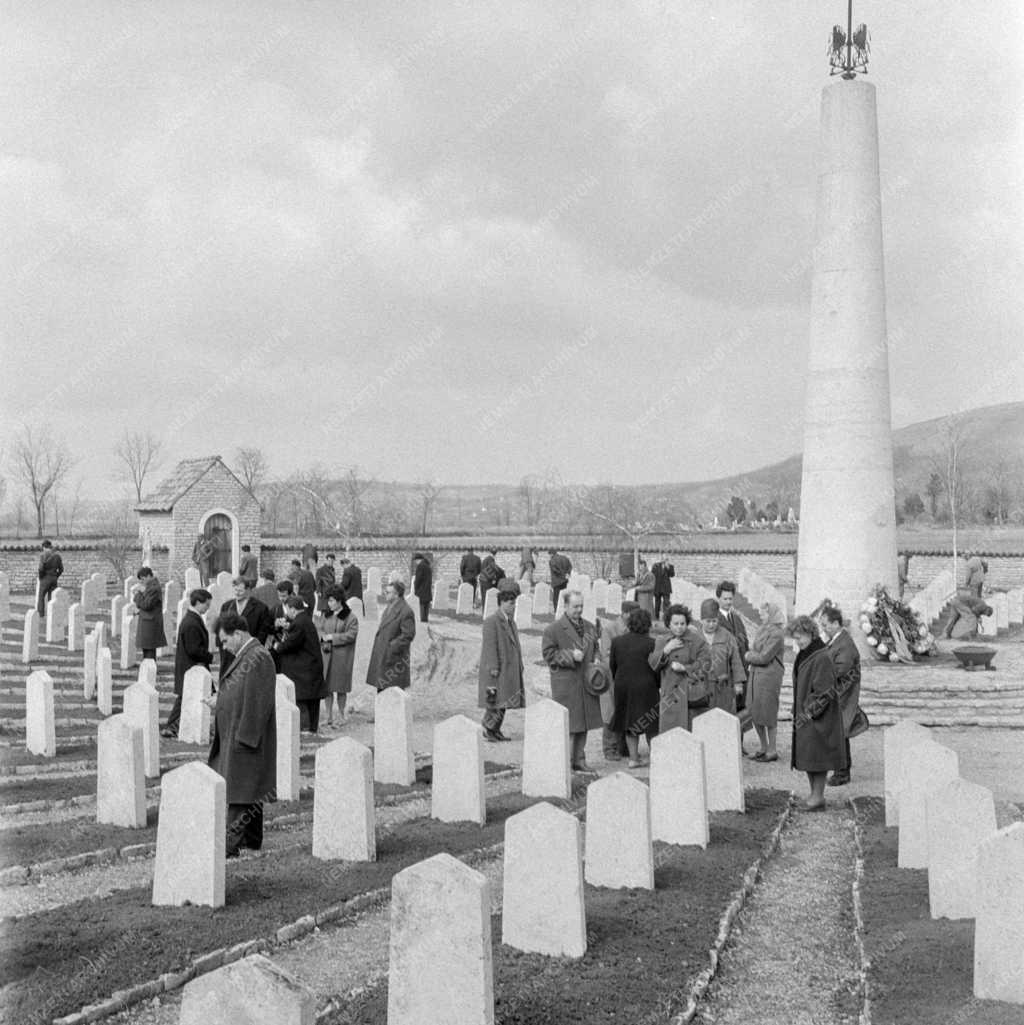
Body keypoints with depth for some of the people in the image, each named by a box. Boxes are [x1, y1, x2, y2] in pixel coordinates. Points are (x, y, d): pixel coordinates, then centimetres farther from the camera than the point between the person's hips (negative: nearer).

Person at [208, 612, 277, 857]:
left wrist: (243, 736, -23)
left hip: (245, 737, -10)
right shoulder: (244, 655, 12)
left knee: (238, 791, -8)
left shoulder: (258, 658, -19)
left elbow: (256, 701, -23)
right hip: (235, 736, 10)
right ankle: (251, 839, 25)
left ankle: (230, 844, -6)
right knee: (248, 792, 16)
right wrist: (220, 699, 8)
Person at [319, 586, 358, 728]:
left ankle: (341, 716, 16)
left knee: (341, 688, 3)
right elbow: (321, 629, 17)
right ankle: (329, 717, 14)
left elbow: (351, 635, -15)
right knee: (327, 687, 6)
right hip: (327, 655, 5)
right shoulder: (327, 616, 11)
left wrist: (333, 637, -17)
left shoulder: (350, 618, -8)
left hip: (342, 657, -5)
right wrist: (323, 636, -6)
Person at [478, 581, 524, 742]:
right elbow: (490, 646, -17)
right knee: (495, 700, -7)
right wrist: (493, 668, -21)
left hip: (510, 669, 9)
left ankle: (496, 730, 17)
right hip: (498, 669, -9)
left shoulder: (511, 621, 15)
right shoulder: (491, 621, -13)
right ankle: (488, 728, 4)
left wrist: (519, 665, 16)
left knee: (503, 701, 10)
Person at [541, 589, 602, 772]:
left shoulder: (590, 627, 13)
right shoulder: (553, 629, -7)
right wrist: (570, 656, -18)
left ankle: (579, 759, 21)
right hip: (565, 683, -6)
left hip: (586, 682, 6)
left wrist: (596, 659, 3)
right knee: (567, 724, -6)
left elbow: (595, 648, 24)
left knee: (584, 723, 11)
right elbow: (548, 654, -9)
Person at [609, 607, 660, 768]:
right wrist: (659, 686, 5)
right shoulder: (650, 643, -12)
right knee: (651, 725, 7)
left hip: (623, 688, 4)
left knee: (630, 724, 14)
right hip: (646, 687, -4)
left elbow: (613, 665, 6)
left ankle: (633, 758, 15)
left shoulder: (617, 641, 0)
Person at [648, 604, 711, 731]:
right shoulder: (663, 642, 12)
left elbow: (705, 664, -7)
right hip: (671, 695, 4)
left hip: (693, 694, -3)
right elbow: (653, 664, 4)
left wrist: (684, 668, -15)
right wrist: (666, 650, -10)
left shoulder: (697, 640, -2)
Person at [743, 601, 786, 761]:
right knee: (755, 713, 12)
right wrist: (751, 652, -5)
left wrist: (748, 656, -4)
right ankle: (764, 748, 25)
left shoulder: (776, 634, -15)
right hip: (755, 675, 8)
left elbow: (764, 657, -19)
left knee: (768, 713, 0)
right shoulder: (762, 630, 12)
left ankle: (772, 751, 11)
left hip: (769, 676, -8)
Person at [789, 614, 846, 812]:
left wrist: (809, 713, -17)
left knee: (816, 757, -3)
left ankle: (818, 797, 4)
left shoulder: (822, 658, -18)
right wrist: (798, 712, 13)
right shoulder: (804, 655, 9)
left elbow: (825, 692, -20)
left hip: (818, 718, -9)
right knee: (807, 757, 12)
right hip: (804, 716, 9)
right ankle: (815, 794, 20)